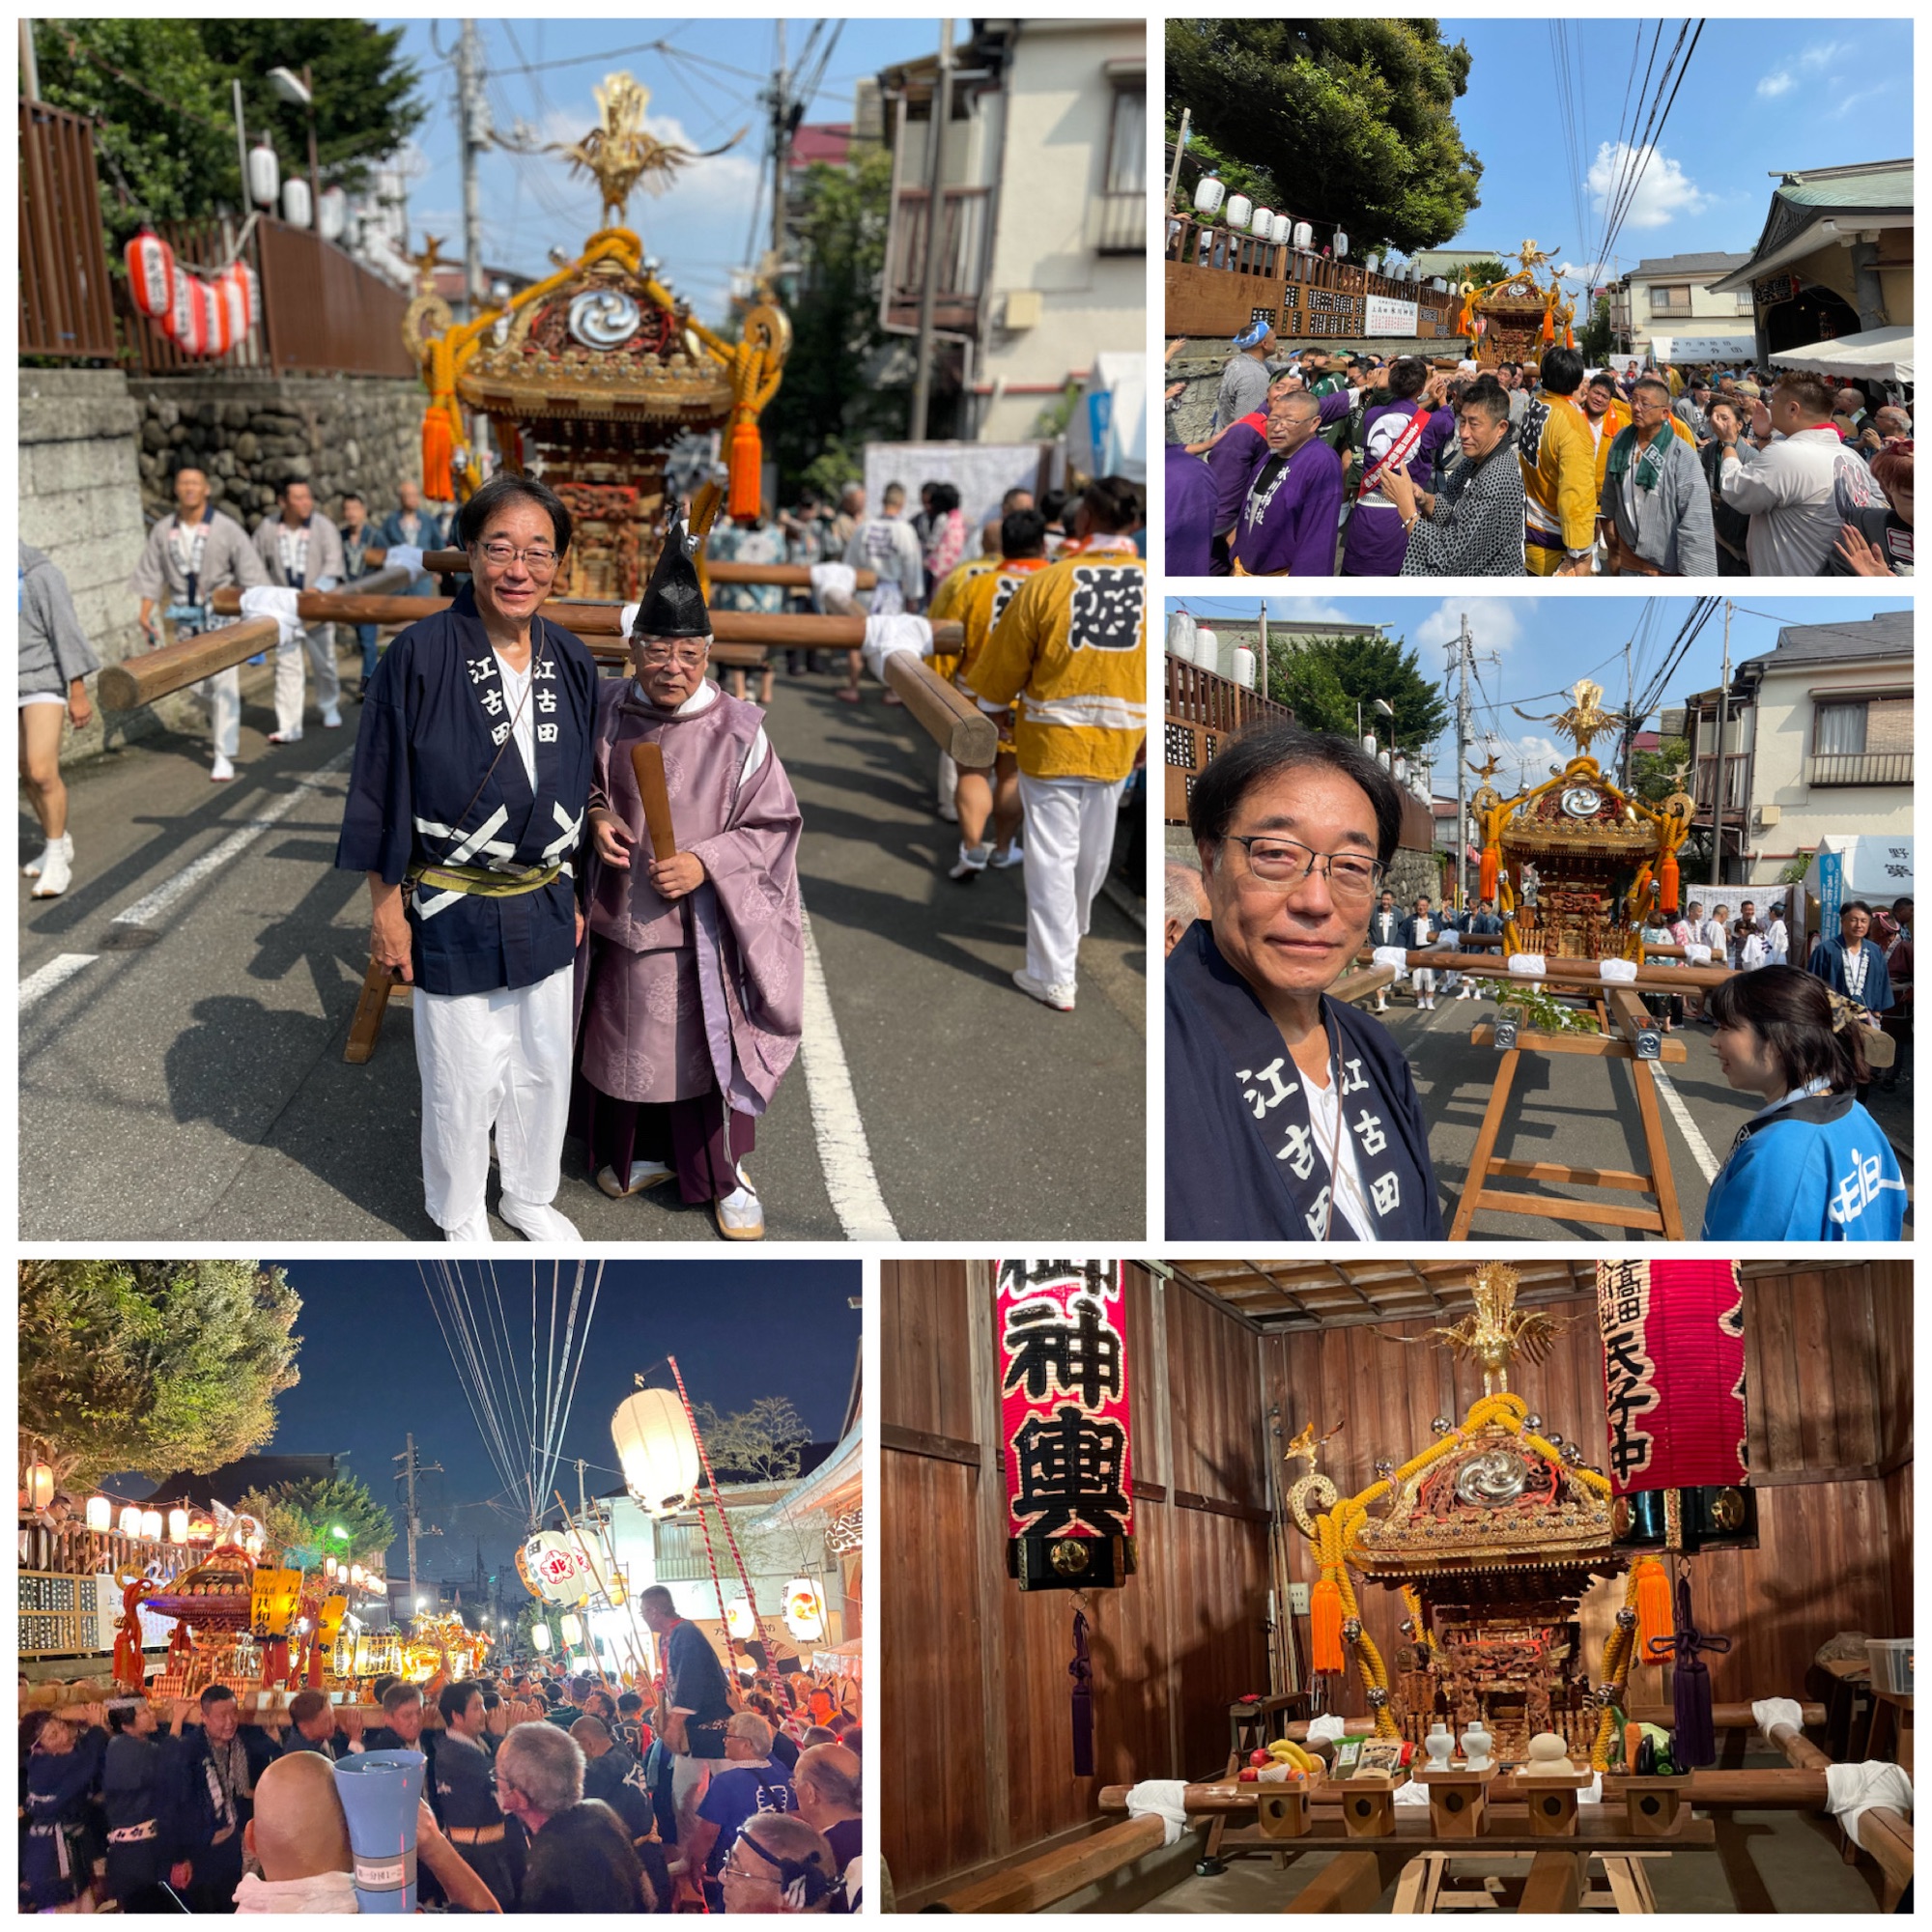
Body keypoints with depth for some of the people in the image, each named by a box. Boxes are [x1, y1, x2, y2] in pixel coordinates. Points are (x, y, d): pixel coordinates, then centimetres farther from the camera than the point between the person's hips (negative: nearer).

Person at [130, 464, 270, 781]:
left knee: (224, 683, -7)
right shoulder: (163, 531, 0)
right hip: (186, 619, 4)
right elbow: (150, 574, 7)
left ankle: (224, 756, -2)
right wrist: (145, 613, -1)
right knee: (198, 684, 10)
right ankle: (220, 716, 44)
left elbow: (252, 576, -7)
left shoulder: (227, 529, -9)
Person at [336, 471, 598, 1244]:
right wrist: (385, 906, -9)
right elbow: (380, 789, -10)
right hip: (452, 912, -5)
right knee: (463, 1078, 8)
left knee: (544, 1066, 18)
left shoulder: (571, 662, 0)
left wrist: (574, 893, 13)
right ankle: (459, 1216, 32)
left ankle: (529, 1194, 41)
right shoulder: (419, 656, -16)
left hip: (543, 908, 5)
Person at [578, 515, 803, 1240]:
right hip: (619, 917, 3)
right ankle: (644, 1151, 40)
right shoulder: (607, 712, -6)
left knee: (705, 1042, 8)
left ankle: (724, 1171, 27)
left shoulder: (737, 731, -15)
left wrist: (705, 864, -20)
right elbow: (583, 784, 12)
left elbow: (773, 824, -8)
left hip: (701, 927, -3)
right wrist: (596, 816, -9)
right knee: (624, 1037, 17)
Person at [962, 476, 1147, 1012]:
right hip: (1118, 744, 3)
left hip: (1050, 742, -3)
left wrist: (983, 707, 16)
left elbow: (1002, 667, -4)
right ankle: (1071, 935, 43)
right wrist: (1148, 739, 17)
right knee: (1093, 854, 20)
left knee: (1051, 855, 4)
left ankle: (1053, 977, 5)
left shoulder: (1046, 584, -14)